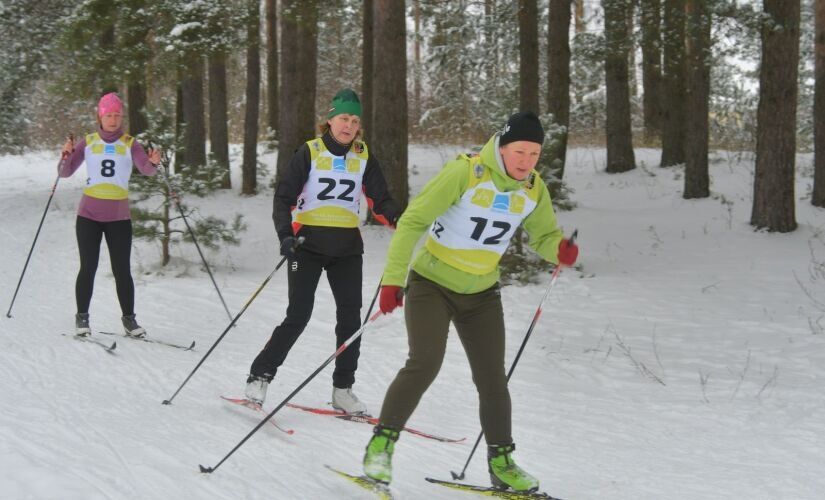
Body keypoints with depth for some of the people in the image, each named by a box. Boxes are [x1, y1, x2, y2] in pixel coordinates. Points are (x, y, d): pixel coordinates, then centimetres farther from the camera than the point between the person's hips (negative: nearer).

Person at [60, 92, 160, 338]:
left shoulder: (130, 144, 2)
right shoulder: (88, 142, 4)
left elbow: (145, 168, -14)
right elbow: (66, 172, 3)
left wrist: (153, 163, -37)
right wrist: (67, 154, -17)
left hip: (119, 217, 0)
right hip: (89, 215, 0)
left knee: (122, 270, -1)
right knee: (88, 268, 0)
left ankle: (129, 319, 7)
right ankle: (82, 318, 11)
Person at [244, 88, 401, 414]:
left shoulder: (364, 157, 6)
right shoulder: (309, 152, -5)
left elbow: (380, 200, 3)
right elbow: (284, 197, -6)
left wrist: (397, 218, -19)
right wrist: (285, 235, -20)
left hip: (347, 247, 4)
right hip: (309, 244, -4)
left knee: (350, 316, 1)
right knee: (298, 316, -9)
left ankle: (343, 388, 12)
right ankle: (259, 376, 4)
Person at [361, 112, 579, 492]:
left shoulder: (534, 190, -5)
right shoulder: (465, 172, -22)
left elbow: (543, 235, 9)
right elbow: (413, 221, -20)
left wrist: (560, 249, -17)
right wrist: (393, 278, -24)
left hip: (482, 293, 5)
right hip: (432, 283, -5)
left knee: (492, 379, 4)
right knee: (425, 363, -20)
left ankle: (501, 462, 17)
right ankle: (381, 443, -5)